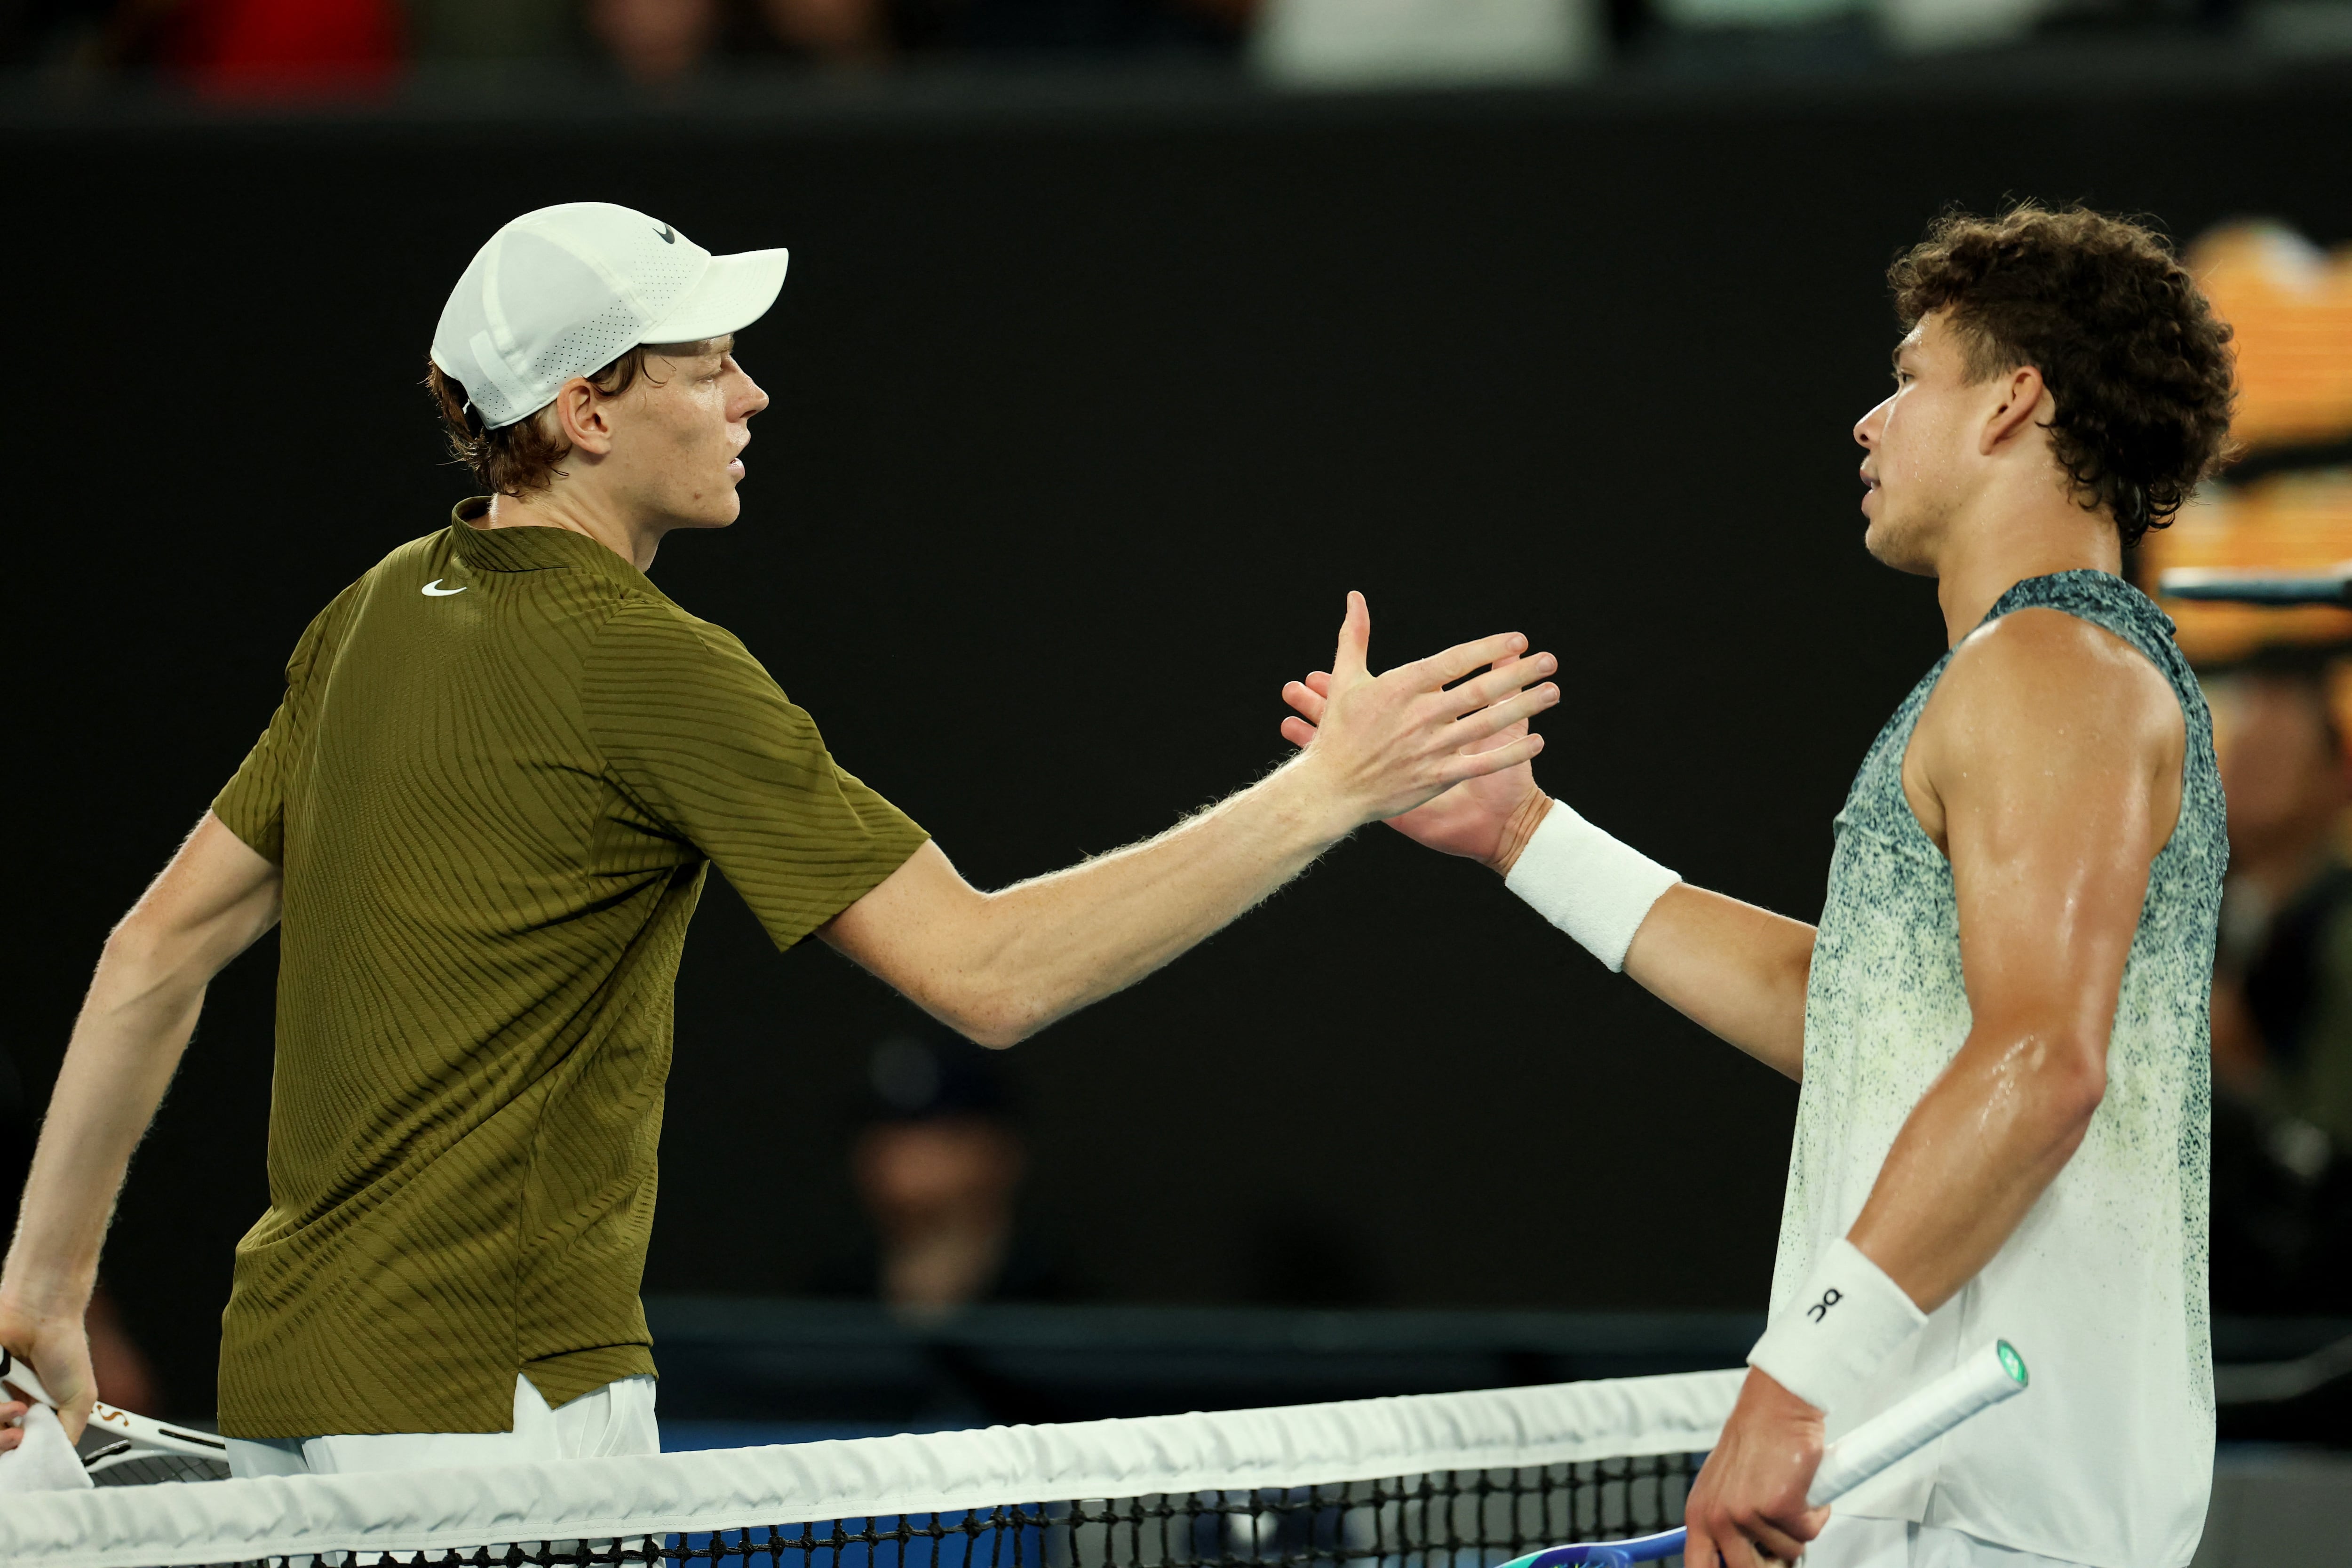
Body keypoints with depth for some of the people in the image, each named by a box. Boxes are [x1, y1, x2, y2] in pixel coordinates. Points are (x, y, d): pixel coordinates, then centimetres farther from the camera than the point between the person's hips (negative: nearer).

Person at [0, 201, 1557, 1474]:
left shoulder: (383, 612, 10)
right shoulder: (651, 669, -15)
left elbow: (161, 945, 14)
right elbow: (988, 974, -19)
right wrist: (1328, 791, -17)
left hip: (291, 1371, 9)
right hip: (490, 1402, -9)